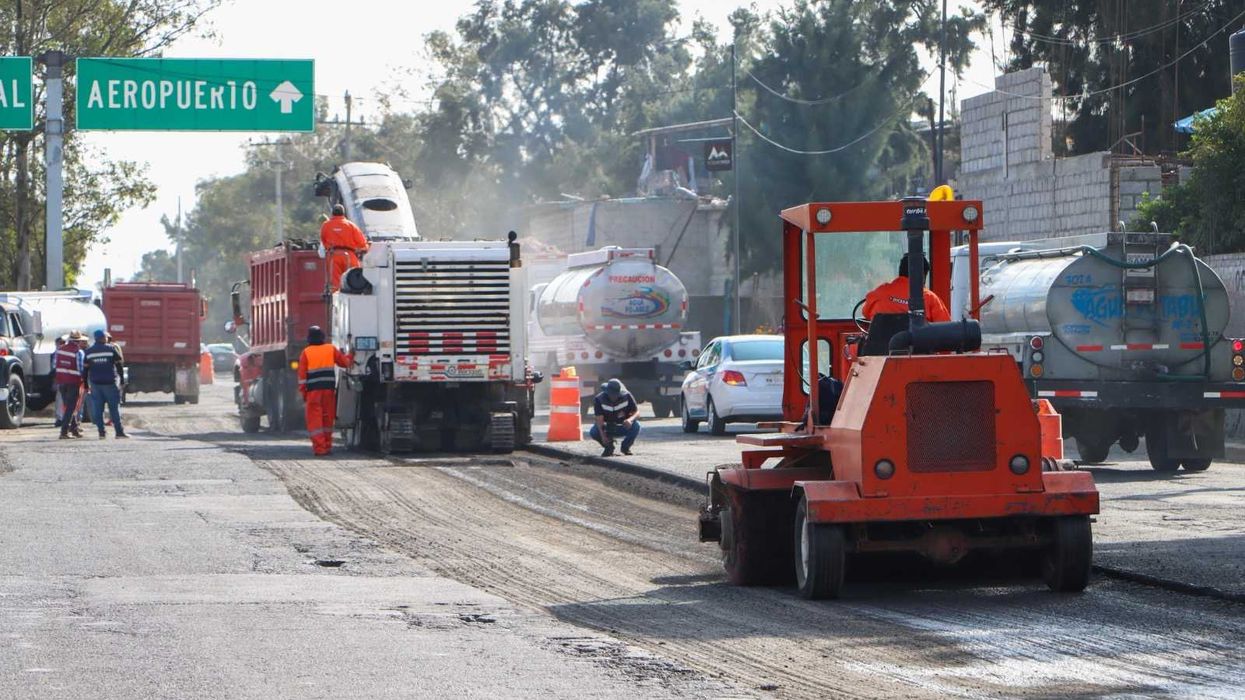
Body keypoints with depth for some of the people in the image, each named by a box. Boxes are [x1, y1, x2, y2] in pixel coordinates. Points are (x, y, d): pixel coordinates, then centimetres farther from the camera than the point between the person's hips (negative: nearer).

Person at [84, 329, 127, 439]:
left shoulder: (89, 351, 6)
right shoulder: (111, 349, -2)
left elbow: (86, 368, 6)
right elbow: (119, 364, -2)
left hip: (95, 384, 2)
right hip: (110, 383, -2)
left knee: (97, 409, 6)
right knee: (114, 408, 0)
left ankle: (101, 432, 2)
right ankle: (119, 432, -2)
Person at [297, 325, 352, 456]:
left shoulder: (306, 353, 0)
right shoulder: (331, 349, 5)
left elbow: (302, 374, -2)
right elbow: (345, 362, 16)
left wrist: (303, 391, 4)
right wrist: (350, 357, 38)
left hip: (313, 390, -3)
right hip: (329, 389, 3)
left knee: (315, 419, 0)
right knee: (327, 418, 14)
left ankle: (319, 447, -9)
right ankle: (327, 446, 19)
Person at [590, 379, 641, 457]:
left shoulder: (627, 396, -15)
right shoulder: (599, 399, -20)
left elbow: (636, 411, -11)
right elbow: (599, 419, -26)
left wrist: (630, 419, -36)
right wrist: (603, 436, -42)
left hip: (623, 428, 1)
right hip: (607, 429, -1)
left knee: (636, 426, -31)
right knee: (593, 432, -32)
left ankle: (625, 447, -1)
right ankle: (609, 447, 1)